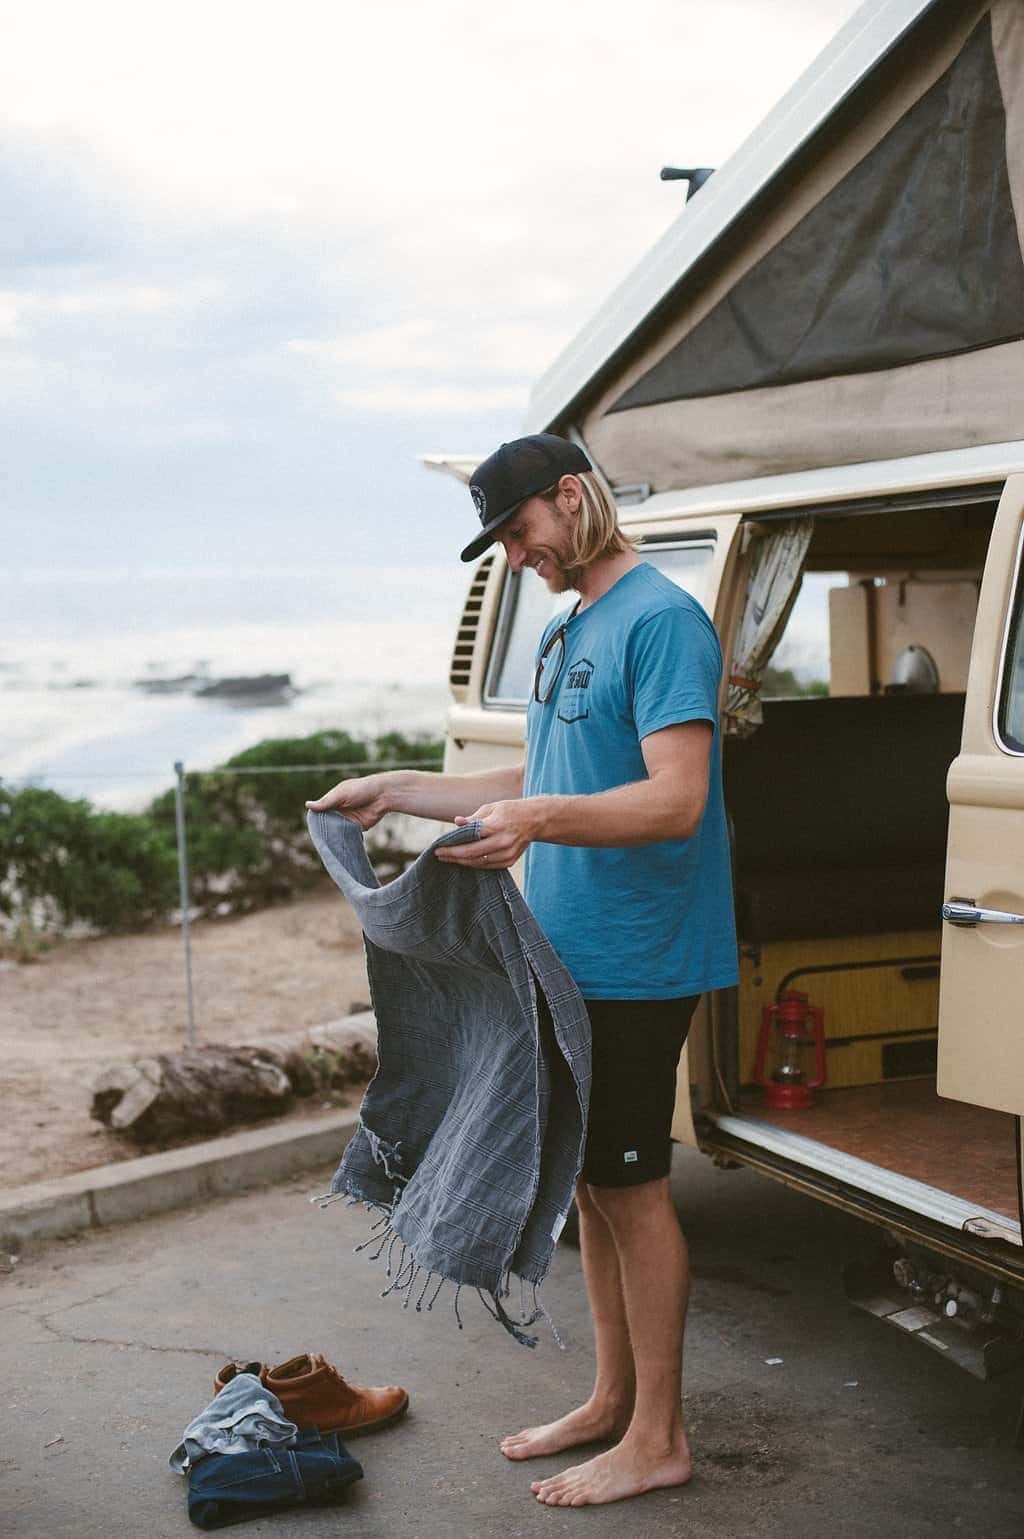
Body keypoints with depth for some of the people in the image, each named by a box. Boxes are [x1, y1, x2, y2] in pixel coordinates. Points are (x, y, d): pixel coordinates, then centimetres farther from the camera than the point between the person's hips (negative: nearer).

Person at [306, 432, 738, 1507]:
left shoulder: (661, 621, -15)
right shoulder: (565, 632, 16)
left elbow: (676, 800, -24)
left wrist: (537, 822, -38)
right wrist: (398, 792, 17)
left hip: (633, 962, -9)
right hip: (567, 957, 9)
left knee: (629, 1187, -1)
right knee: (590, 1181, 15)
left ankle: (657, 1440, 12)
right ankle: (614, 1398, 29)